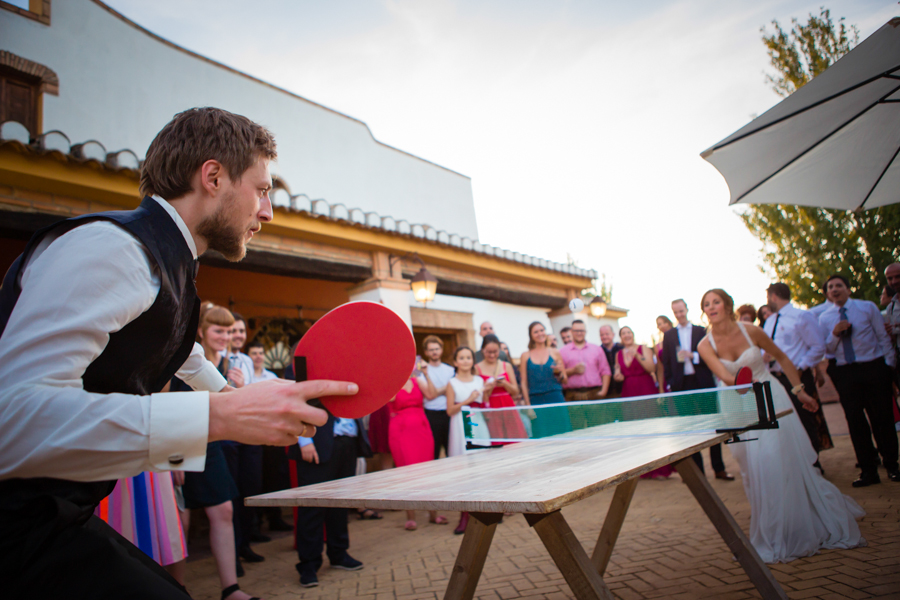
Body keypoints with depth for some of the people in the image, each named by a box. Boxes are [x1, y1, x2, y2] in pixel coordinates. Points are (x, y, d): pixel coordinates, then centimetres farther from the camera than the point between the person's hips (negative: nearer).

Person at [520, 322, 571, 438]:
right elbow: (524, 383, 5)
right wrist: (528, 404, -3)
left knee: (561, 432, -2)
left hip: (555, 399, 1)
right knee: (540, 436, -2)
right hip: (536, 401, -1)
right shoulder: (525, 356, 7)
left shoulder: (555, 353, 9)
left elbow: (564, 381, 12)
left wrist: (559, 373, -9)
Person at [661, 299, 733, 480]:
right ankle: (698, 469, 10)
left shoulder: (701, 331, 7)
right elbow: (666, 362, 8)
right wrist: (671, 383, 0)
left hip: (703, 382, -1)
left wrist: (693, 355, -15)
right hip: (682, 384, 1)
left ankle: (719, 468, 13)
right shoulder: (669, 335, 10)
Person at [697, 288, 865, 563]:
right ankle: (776, 536, 13)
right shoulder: (706, 346, -11)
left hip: (771, 399, 0)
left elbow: (781, 357, 6)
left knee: (791, 463, 0)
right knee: (757, 468, -4)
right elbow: (725, 377, -24)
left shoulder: (750, 331, -9)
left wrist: (800, 391, 7)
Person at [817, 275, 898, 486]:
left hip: (874, 367, -1)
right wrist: (835, 333, -12)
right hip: (845, 372, 1)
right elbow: (825, 349, 6)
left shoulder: (868, 307, 3)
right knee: (855, 420, 3)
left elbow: (883, 337, 4)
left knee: (883, 416, 4)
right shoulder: (824, 318, 6)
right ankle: (869, 470, 14)